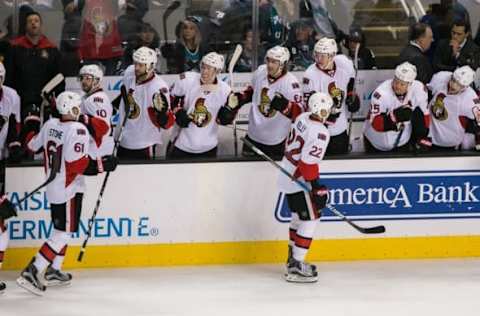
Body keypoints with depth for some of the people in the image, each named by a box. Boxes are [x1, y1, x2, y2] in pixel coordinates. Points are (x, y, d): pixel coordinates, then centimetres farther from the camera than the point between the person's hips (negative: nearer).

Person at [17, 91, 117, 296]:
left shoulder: (50, 124, 2)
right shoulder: (77, 130, -19)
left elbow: (33, 146, 13)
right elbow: (77, 165, -25)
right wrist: (103, 165, -15)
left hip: (53, 186, 8)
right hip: (69, 190, -8)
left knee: (61, 229, 22)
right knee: (63, 233, -5)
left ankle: (53, 271, 27)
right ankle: (32, 272, -13)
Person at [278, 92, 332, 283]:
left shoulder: (303, 118, 1)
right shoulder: (319, 133, -24)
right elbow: (308, 163, -28)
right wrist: (318, 189, -22)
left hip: (287, 175, 10)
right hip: (299, 181, -10)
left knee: (299, 215, 22)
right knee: (310, 219, -6)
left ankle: (293, 258, 34)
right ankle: (296, 267, -10)